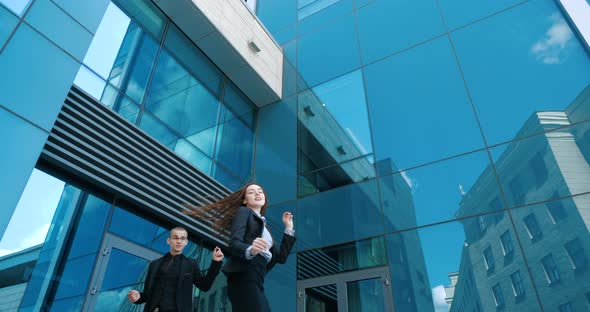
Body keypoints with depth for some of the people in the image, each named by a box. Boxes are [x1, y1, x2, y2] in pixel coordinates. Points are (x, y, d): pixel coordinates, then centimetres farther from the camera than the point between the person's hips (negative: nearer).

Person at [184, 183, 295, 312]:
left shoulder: (264, 225, 28)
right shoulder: (243, 212, 8)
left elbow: (281, 257, 21)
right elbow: (234, 244, -10)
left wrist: (289, 228, 19)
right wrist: (250, 250, -31)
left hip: (256, 281, 8)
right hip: (243, 278, -8)